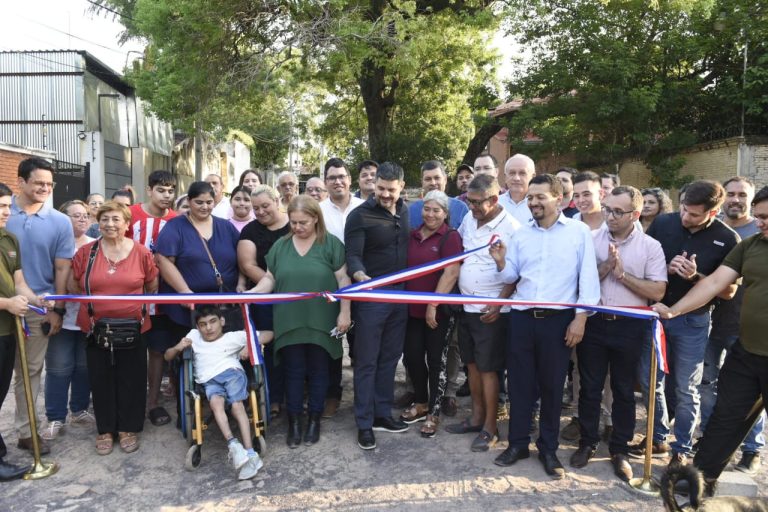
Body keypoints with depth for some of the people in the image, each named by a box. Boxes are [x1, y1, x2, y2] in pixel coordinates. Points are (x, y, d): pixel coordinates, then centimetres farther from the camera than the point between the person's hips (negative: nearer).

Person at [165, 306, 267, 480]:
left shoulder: (234, 337, 17)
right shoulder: (194, 336, 26)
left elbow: (268, 334, 13)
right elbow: (167, 357, 27)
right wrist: (178, 348, 5)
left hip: (231, 372, -1)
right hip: (209, 381, 1)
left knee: (237, 404, -30)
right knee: (216, 402, -34)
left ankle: (250, 453, -36)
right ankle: (233, 445, -46)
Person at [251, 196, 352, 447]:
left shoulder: (331, 244, -2)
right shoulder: (280, 245, 7)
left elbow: (343, 279, -3)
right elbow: (270, 278, 6)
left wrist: (345, 312, -7)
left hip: (321, 322, -2)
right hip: (289, 322, 2)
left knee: (317, 372, 10)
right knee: (293, 372, 9)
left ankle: (314, 420, 25)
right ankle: (294, 422, 22)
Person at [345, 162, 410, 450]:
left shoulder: (407, 212, 8)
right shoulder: (360, 215, -9)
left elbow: (410, 249, 14)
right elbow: (352, 255, -16)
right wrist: (360, 276, -36)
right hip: (371, 297, -5)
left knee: (390, 358, 14)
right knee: (367, 362, 3)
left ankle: (382, 414, 27)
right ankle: (364, 423, 14)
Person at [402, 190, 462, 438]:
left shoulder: (450, 237, -8)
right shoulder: (412, 235, 9)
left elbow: (451, 273, -17)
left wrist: (433, 305, -19)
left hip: (438, 310, -5)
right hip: (412, 308, 5)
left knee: (436, 359, 5)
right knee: (412, 356, 10)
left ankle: (433, 412, 19)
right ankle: (420, 403, 32)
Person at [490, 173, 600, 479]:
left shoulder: (579, 232, -2)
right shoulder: (521, 234, 9)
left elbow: (588, 277, -4)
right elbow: (511, 276, 9)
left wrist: (580, 317, -9)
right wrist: (501, 263, -12)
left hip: (558, 320, -3)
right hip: (521, 318, 3)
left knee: (552, 385, 8)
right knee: (519, 382, 9)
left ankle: (548, 449, 23)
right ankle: (518, 443, 24)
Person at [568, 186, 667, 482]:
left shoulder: (650, 247, -3)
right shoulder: (590, 240, 0)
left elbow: (657, 292, -10)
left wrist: (622, 273, -15)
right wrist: (606, 266, -16)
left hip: (630, 326, -1)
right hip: (594, 322, 1)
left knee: (624, 391, 11)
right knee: (590, 387, 11)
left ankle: (620, 449, 26)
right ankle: (587, 443, 27)